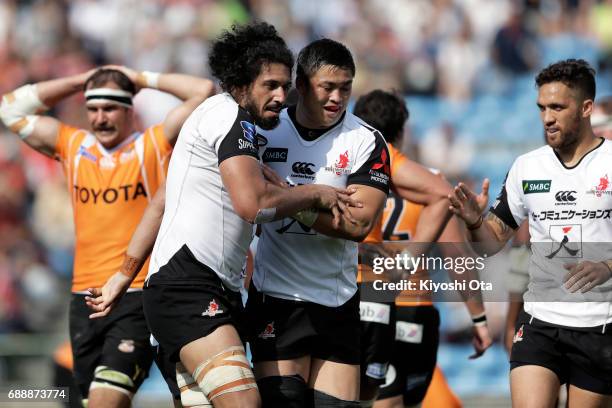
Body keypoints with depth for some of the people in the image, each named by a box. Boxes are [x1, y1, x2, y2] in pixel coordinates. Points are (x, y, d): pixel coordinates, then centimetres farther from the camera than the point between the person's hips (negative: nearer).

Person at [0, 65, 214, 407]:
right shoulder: (74, 146, 13)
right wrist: (80, 82, 13)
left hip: (138, 297, -5)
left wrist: (143, 80, 3)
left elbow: (204, 91, -7)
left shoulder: (153, 145, 1)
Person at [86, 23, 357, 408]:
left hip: (220, 291, 11)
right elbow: (254, 203, -17)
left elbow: (160, 204, 30)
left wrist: (123, 277, 30)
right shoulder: (230, 113, -4)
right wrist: (316, 193, -1)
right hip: (185, 286, -11)